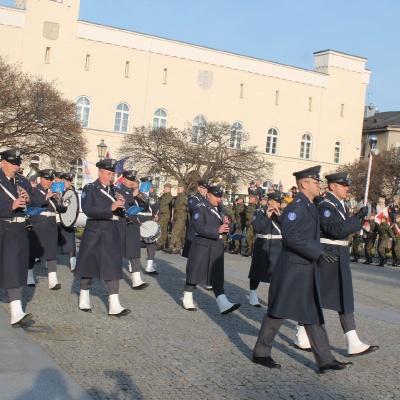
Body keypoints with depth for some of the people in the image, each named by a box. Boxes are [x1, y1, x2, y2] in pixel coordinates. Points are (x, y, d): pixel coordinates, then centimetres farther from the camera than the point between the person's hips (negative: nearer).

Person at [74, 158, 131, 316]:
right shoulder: (90, 189, -4)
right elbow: (88, 209, -20)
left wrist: (121, 204, -5)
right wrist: (110, 208, -27)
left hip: (112, 235, 4)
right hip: (94, 234, -4)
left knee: (113, 268, -3)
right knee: (89, 267, 8)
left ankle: (114, 306, -4)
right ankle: (84, 299, 26)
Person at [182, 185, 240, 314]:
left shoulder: (221, 210, 14)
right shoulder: (201, 208, -8)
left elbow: (230, 229, 14)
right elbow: (199, 227, -20)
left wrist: (227, 224, -9)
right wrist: (218, 230, -26)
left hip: (217, 247, 6)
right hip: (202, 246, -6)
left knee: (217, 277, 2)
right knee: (194, 274, 4)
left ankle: (224, 305, -6)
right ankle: (187, 300, 19)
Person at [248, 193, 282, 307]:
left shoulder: (280, 213, 9)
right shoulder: (260, 212, -3)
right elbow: (256, 228, -16)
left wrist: (279, 216, -13)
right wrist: (267, 216, -18)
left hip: (277, 247, 3)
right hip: (262, 247, -3)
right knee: (257, 272, 6)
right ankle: (253, 297, 19)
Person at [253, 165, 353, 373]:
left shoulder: (310, 206, 13)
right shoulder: (296, 206, -16)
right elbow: (290, 235, -26)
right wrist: (318, 250, -24)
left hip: (307, 269, 10)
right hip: (292, 268, -10)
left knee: (313, 314, 11)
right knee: (278, 311, 1)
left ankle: (325, 360, 16)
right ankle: (261, 353, 14)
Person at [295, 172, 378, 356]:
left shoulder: (341, 205, 12)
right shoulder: (325, 206, -16)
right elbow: (336, 230, -26)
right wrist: (358, 217, -25)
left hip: (341, 257, 9)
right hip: (327, 257, -9)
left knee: (345, 300, 8)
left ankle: (353, 344, 10)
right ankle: (301, 338, 17)